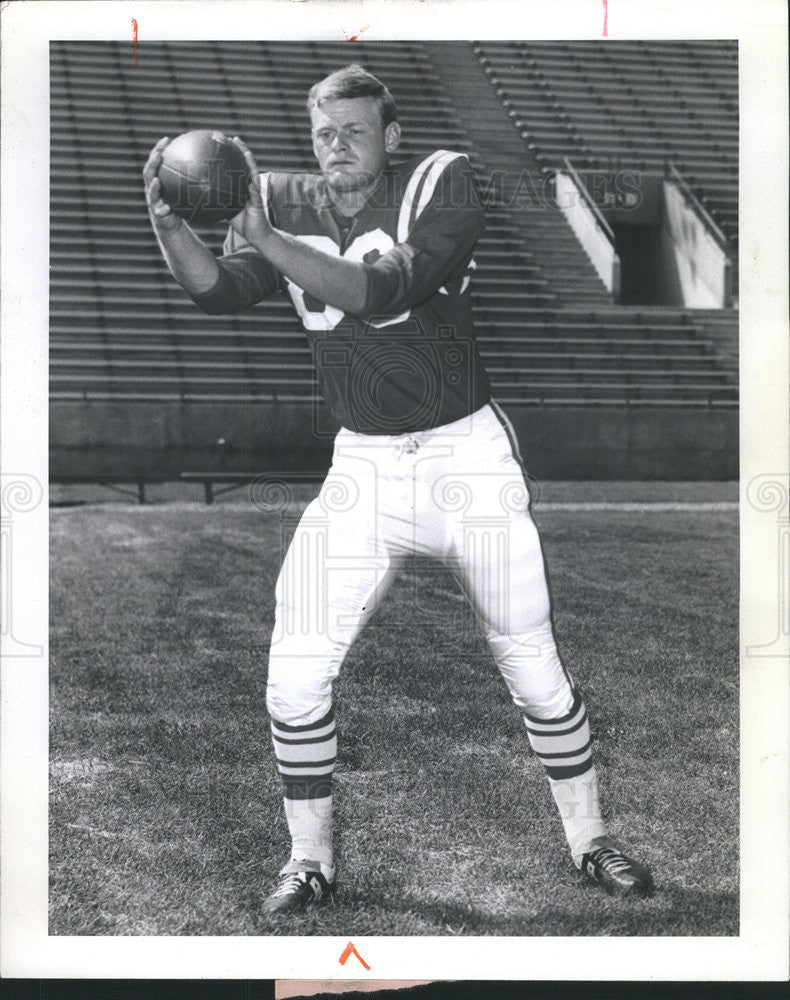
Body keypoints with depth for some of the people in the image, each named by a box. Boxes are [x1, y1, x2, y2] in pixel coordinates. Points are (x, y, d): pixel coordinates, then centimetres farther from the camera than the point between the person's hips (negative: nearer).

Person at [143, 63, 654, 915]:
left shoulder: (440, 185, -11)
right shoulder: (286, 203, 2)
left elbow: (382, 290, -27)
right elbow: (218, 291, -11)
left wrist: (268, 240, -34)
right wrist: (168, 223, -28)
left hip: (466, 456, -3)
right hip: (362, 468, 3)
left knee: (533, 667, 5)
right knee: (294, 676, -5)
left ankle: (590, 841, 26)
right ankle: (309, 860, 15)